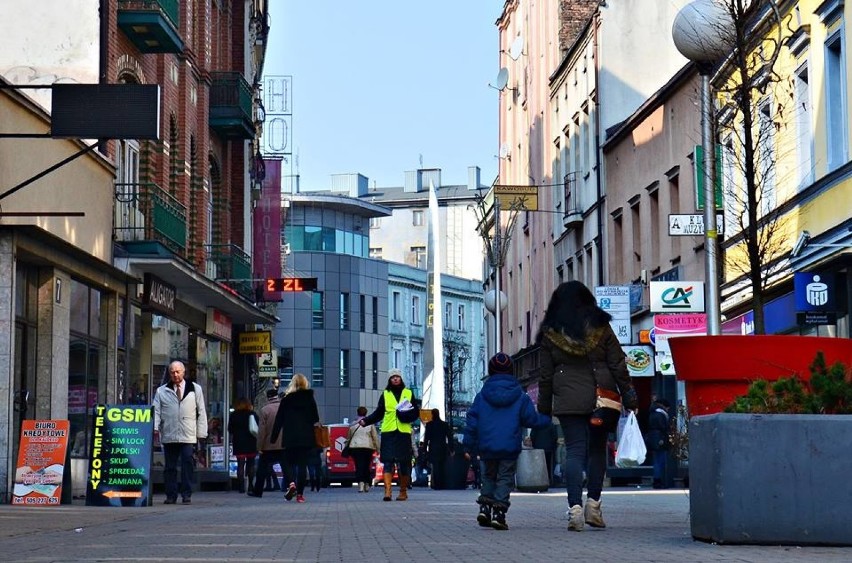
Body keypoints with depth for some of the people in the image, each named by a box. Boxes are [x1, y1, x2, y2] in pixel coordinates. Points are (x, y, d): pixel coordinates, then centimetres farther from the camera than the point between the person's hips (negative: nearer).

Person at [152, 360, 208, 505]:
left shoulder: (195, 389, 11)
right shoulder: (161, 391, 10)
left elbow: (201, 412, 10)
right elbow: (156, 411, 6)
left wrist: (201, 433, 4)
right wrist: (155, 427, -10)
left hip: (188, 437, -1)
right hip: (169, 436, 1)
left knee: (187, 465, -8)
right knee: (170, 467, 4)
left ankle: (186, 494, -2)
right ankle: (171, 495, 10)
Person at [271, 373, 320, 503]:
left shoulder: (286, 400, 0)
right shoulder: (310, 399, 3)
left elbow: (279, 420, 1)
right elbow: (316, 419, 3)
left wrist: (274, 437, 5)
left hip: (290, 438, -1)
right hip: (306, 438, 1)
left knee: (289, 463, 11)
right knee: (302, 464, 3)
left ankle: (291, 483, -16)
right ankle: (300, 494, -2)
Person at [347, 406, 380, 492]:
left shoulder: (353, 424, 8)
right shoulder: (370, 423, 3)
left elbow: (348, 437, 16)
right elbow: (375, 437, 2)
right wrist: (377, 448, 8)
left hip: (355, 446, 0)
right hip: (368, 447, 0)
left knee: (359, 466, -4)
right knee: (366, 466, 11)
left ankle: (360, 483, -22)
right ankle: (367, 485, 15)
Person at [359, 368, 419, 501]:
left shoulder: (408, 393, 12)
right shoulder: (385, 395, 11)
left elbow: (416, 412, 12)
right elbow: (378, 414, 9)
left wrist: (407, 415, -9)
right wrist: (365, 421, -5)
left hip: (404, 432, 1)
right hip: (388, 432, -1)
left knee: (404, 463, 4)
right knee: (388, 461, -10)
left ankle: (403, 491, 16)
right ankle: (387, 491, -17)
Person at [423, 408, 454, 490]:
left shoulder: (429, 425, -2)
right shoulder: (445, 424, 5)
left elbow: (426, 438, -2)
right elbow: (450, 437, 6)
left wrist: (425, 449, 3)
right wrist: (451, 449, 9)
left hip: (433, 449, -3)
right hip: (443, 448, 3)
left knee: (435, 467, -5)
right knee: (443, 467, 10)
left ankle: (437, 485, -12)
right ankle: (443, 485, 10)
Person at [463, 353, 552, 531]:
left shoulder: (481, 397, 3)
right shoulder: (521, 397, 0)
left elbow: (472, 423, 3)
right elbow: (531, 419, 1)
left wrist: (468, 446, 9)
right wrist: (547, 419, 20)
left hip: (487, 448, 2)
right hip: (510, 449, -2)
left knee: (488, 477, 19)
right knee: (505, 479, 4)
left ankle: (485, 507, 7)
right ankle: (498, 512, -6)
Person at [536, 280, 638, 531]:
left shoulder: (550, 333, 3)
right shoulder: (600, 327, 2)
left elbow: (545, 375, 5)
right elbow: (618, 366, 1)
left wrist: (544, 408, 13)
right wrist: (629, 399, 6)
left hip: (568, 401, 0)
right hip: (601, 398, 0)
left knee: (574, 451, -2)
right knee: (597, 450, 12)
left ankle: (575, 508, -13)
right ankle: (593, 505, 10)